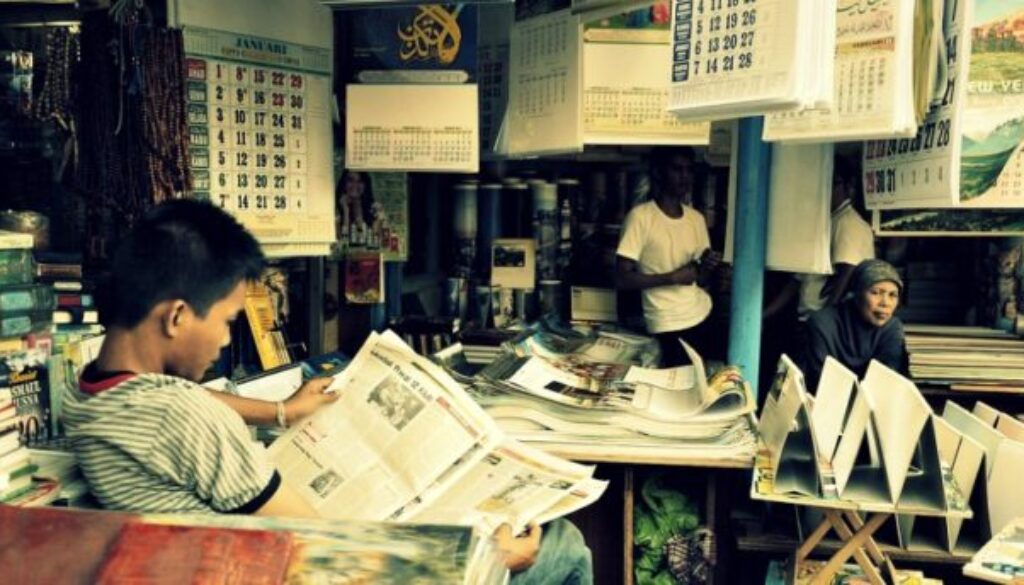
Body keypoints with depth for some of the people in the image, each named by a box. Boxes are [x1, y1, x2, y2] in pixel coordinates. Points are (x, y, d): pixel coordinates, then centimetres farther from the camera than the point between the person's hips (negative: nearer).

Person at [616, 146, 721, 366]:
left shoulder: (697, 218, 8)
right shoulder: (640, 216, -11)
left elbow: (700, 280, 12)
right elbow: (622, 279, -14)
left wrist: (706, 267, -9)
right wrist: (672, 277, -20)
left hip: (703, 315, 5)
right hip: (668, 324, -5)